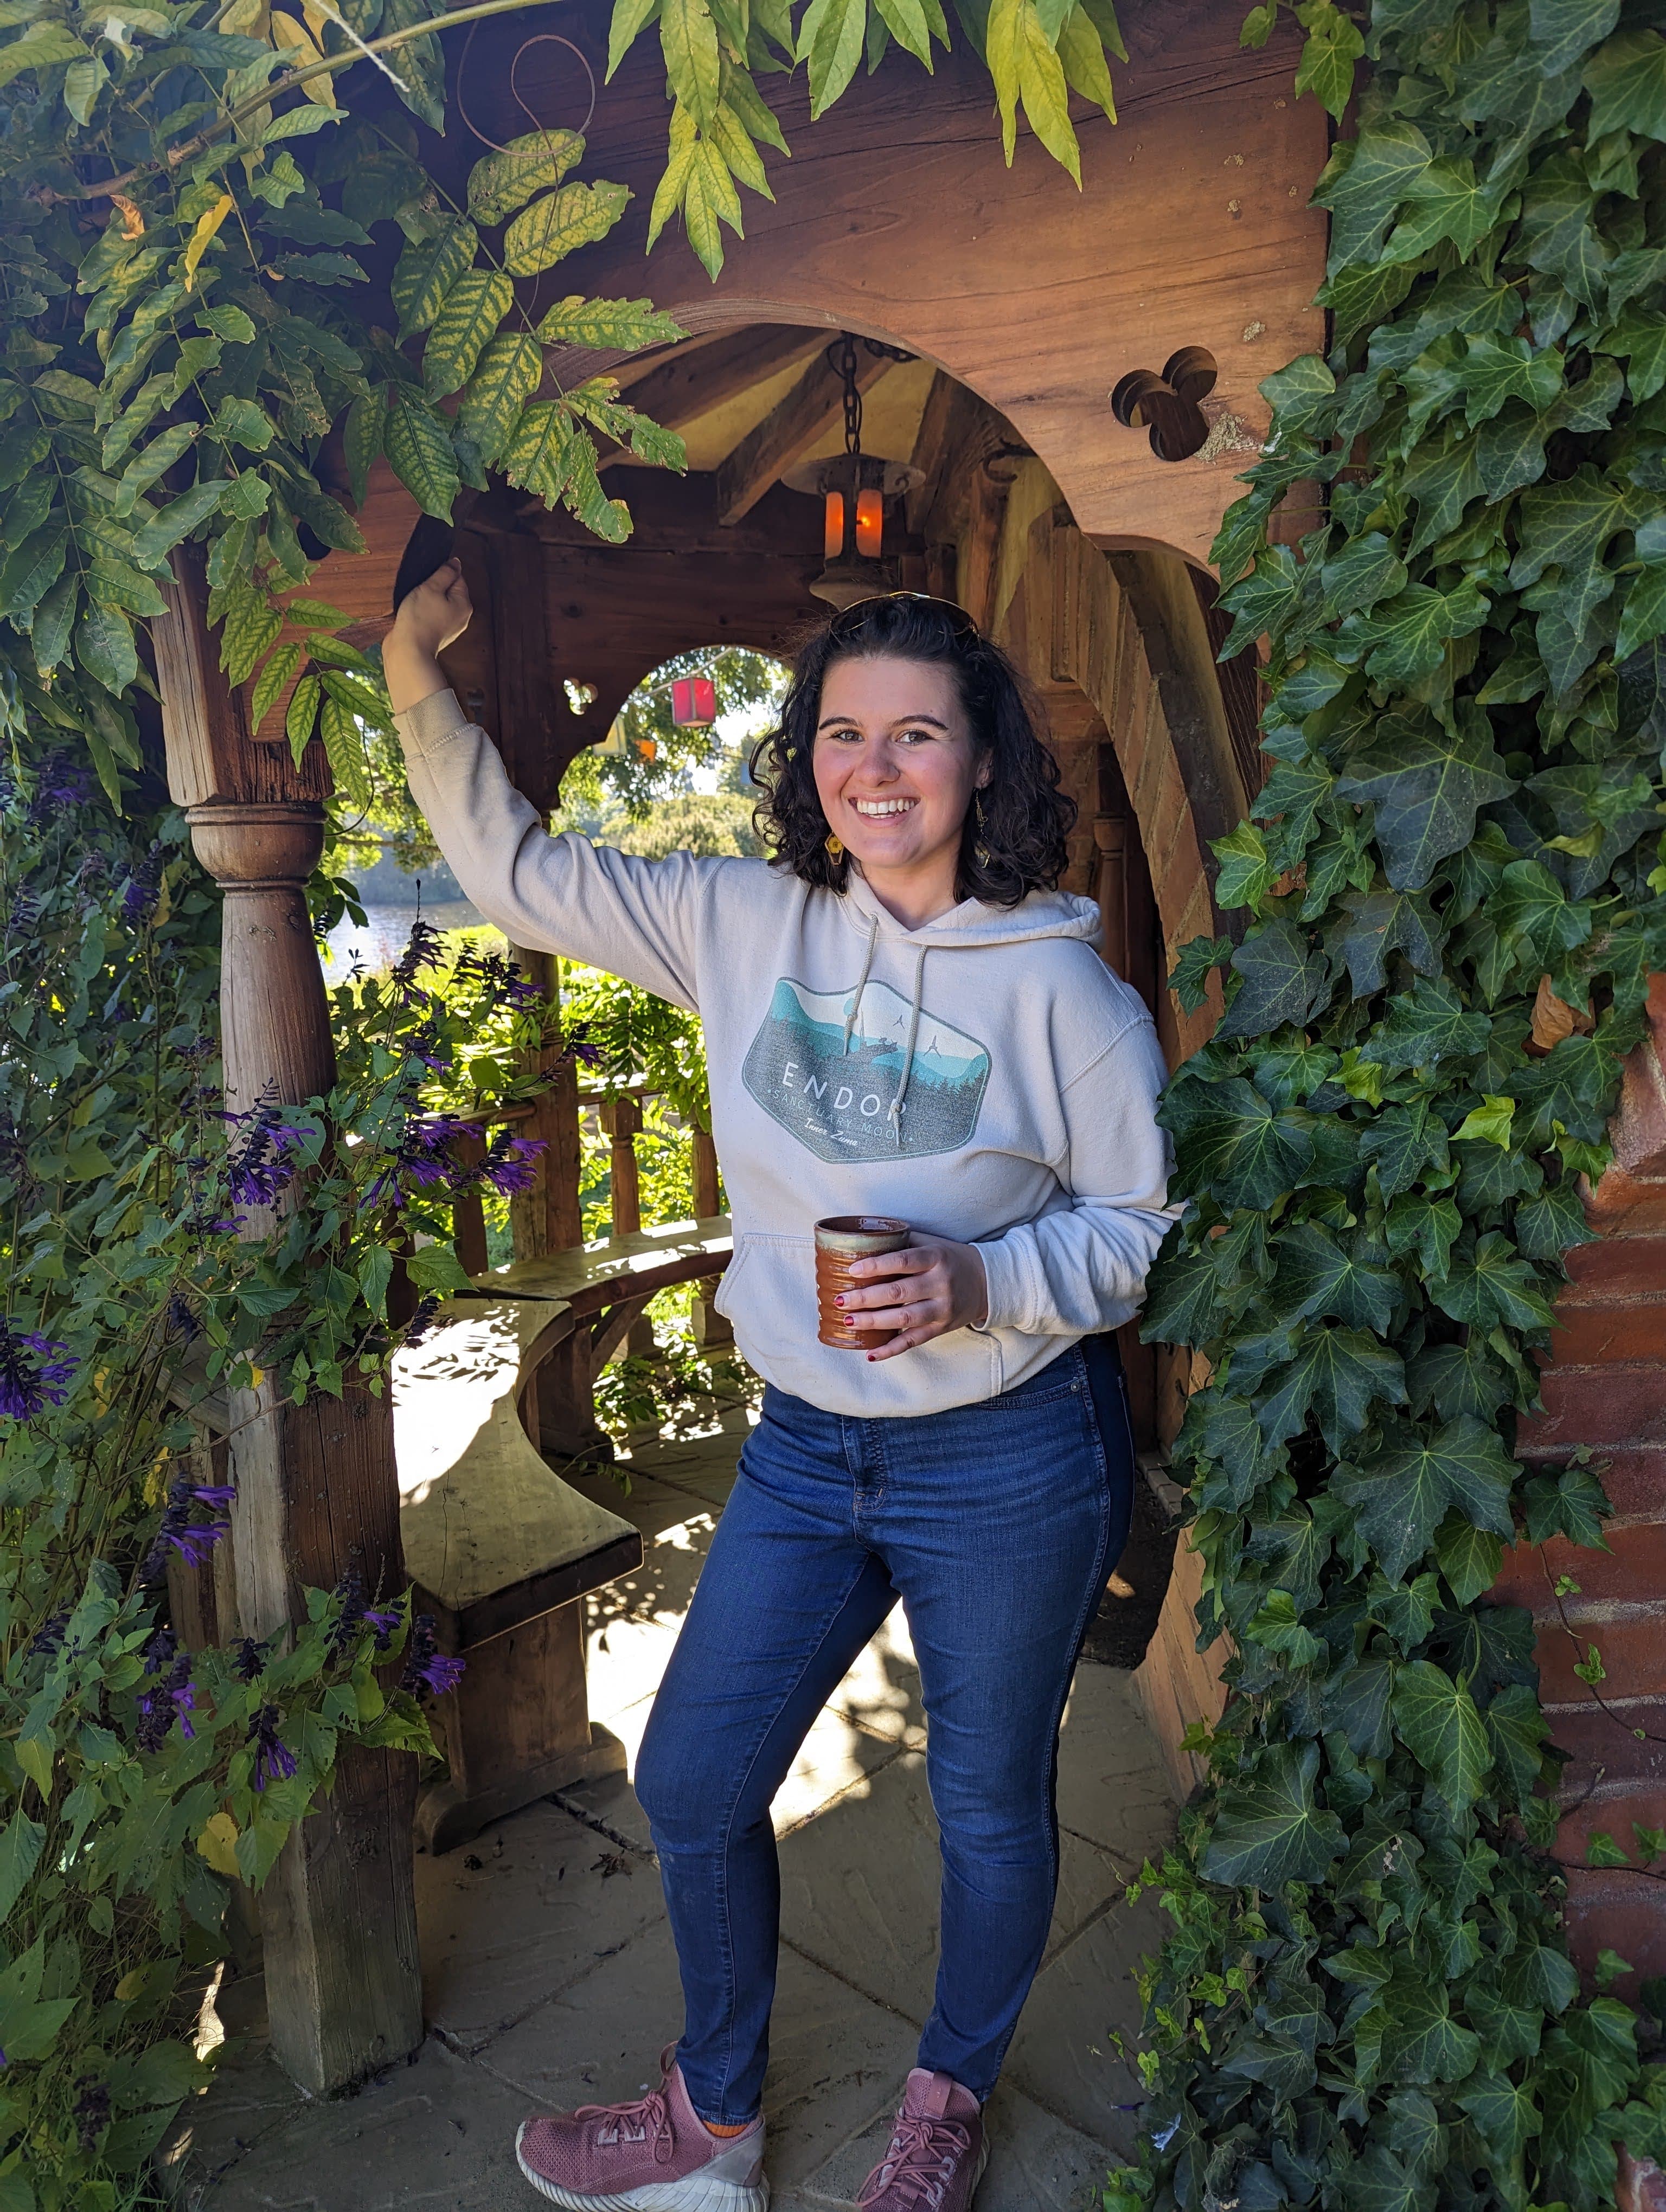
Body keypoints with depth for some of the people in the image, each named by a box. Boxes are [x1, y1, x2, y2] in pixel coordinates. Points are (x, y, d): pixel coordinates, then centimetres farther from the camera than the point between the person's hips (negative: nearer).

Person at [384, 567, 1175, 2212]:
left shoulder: (1058, 987, -13)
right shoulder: (747, 924, -3)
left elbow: (1147, 1224, -6)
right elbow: (520, 877, 3)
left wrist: (982, 1284, -23)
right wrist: (420, 690, -6)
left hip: (1007, 1466, -3)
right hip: (805, 1451, 4)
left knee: (991, 1803, 17)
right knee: (691, 1784, 14)